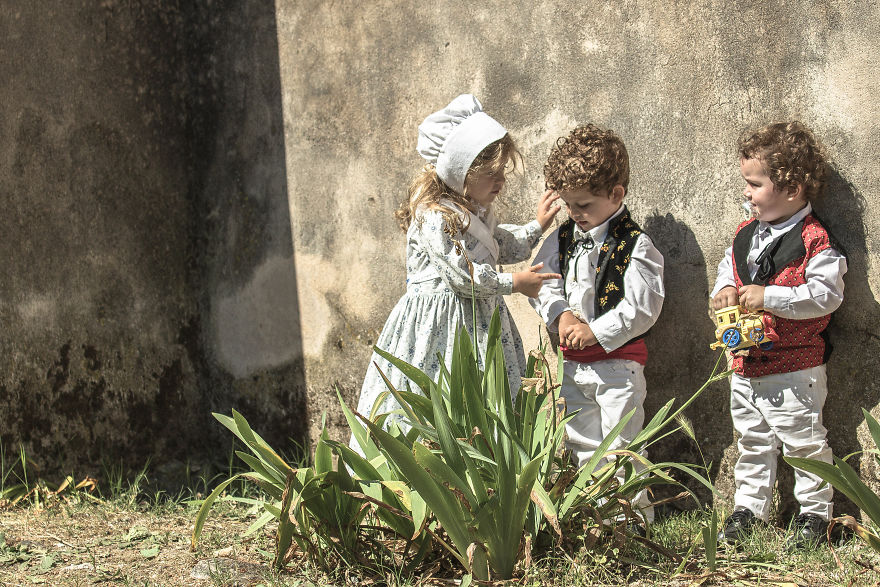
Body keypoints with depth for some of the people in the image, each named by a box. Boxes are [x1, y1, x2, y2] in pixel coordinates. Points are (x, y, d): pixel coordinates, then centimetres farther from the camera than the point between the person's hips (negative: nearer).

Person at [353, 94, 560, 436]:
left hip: (478, 319, 9)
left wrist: (537, 226, 24)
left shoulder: (478, 213, 12)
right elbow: (462, 273, -20)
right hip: (438, 322, -9)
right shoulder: (433, 215, -18)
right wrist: (514, 283, -13)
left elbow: (504, 247, 31)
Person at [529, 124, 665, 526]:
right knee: (581, 440, 15)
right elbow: (542, 282, 8)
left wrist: (595, 332, -19)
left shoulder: (634, 245, -14)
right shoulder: (563, 238, 4)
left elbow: (641, 307, -18)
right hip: (572, 361, 7)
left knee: (620, 441, -2)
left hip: (617, 361, -7)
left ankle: (636, 512, 10)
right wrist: (561, 315, -11)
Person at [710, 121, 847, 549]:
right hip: (746, 366, 7)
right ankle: (748, 507, 30)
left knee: (804, 443, 4)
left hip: (794, 372, -7)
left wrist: (768, 296, -27)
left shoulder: (814, 242, -17)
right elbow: (727, 269, 22)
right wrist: (725, 291, -1)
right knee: (753, 442, 18)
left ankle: (814, 511, 17)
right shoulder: (745, 235, 6)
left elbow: (824, 295, -24)